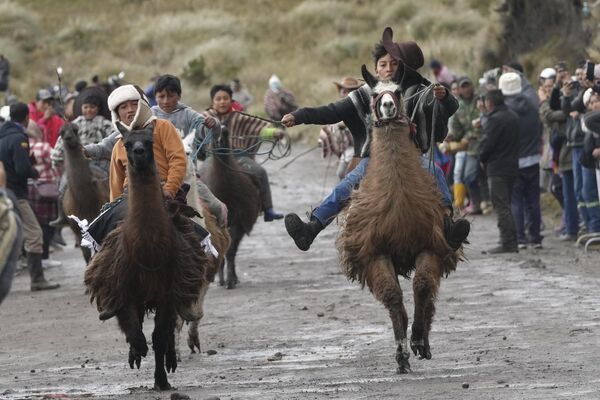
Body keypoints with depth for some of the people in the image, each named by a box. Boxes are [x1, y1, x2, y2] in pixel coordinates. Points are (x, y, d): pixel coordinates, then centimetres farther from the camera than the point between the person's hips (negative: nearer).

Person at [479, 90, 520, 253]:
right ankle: (512, 243, 16)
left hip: (497, 168, -9)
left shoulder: (495, 119, -17)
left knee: (501, 207, -6)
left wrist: (482, 158, 1)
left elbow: (487, 143, -20)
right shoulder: (513, 116, 11)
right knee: (506, 206, 16)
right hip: (512, 166, 9)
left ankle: (507, 243, -8)